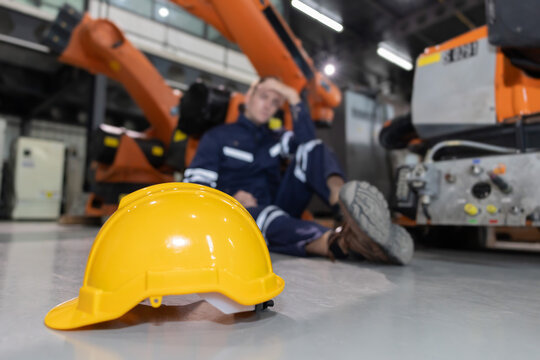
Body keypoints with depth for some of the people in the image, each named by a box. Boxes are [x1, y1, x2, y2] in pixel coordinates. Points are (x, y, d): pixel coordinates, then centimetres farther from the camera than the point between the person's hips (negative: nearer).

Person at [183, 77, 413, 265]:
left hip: (280, 205, 4)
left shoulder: (275, 139, 23)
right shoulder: (217, 137, 12)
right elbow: (194, 185, 0)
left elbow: (307, 140, 0)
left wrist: (293, 96, -2)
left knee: (312, 149, -14)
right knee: (264, 216, -41)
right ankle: (337, 242, -71)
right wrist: (230, 199, -17)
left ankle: (342, 198, -48)